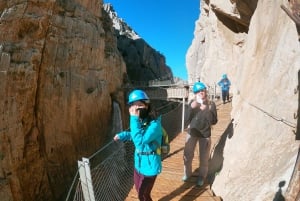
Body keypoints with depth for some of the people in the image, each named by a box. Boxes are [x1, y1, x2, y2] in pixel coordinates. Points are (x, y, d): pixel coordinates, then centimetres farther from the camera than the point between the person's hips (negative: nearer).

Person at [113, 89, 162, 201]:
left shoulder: (154, 123, -28)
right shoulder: (140, 121, -3)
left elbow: (140, 141, -37)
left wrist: (134, 118, -36)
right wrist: (122, 135, 3)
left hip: (149, 165, -8)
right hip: (139, 163, 8)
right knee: (139, 190, 28)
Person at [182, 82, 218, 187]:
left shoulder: (211, 104, -7)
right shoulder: (192, 103, -4)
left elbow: (214, 121, -12)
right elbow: (187, 119, -10)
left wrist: (207, 110, -25)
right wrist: (192, 108, -24)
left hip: (205, 134, -1)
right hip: (192, 133, 2)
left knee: (204, 158, 9)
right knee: (187, 155, 13)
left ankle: (202, 177, 33)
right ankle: (187, 173, 38)